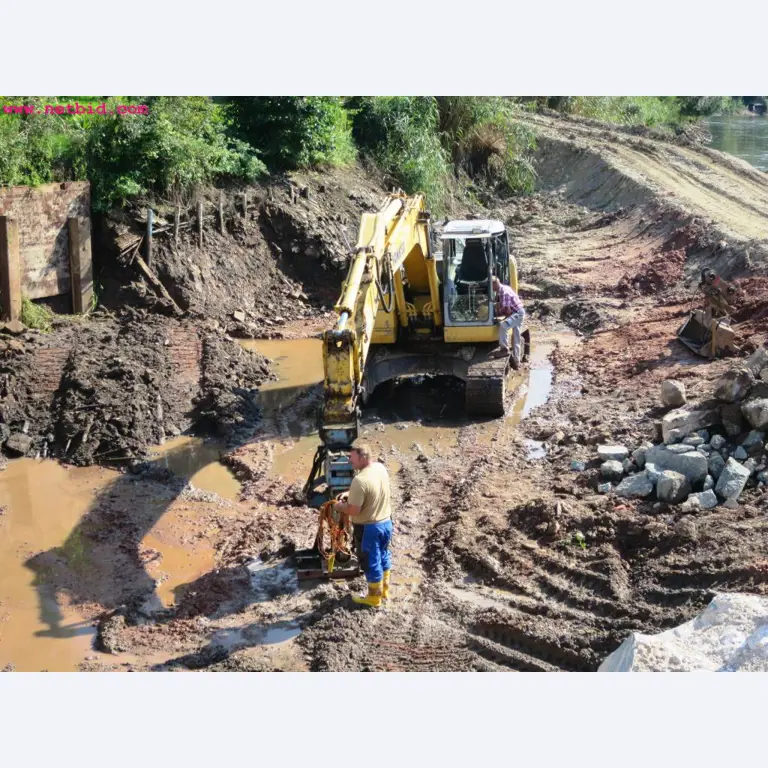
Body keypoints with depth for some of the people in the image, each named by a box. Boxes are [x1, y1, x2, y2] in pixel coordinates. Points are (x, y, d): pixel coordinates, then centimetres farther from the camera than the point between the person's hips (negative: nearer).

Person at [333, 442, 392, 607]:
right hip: (386, 521, 8)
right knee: (383, 555, 24)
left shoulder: (360, 480, -30)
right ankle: (384, 590, 40)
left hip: (368, 527, -8)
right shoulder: (381, 468, -4)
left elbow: (353, 511, -25)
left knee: (371, 562, 10)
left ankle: (374, 598, 26)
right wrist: (350, 496, 11)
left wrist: (340, 506, -6)